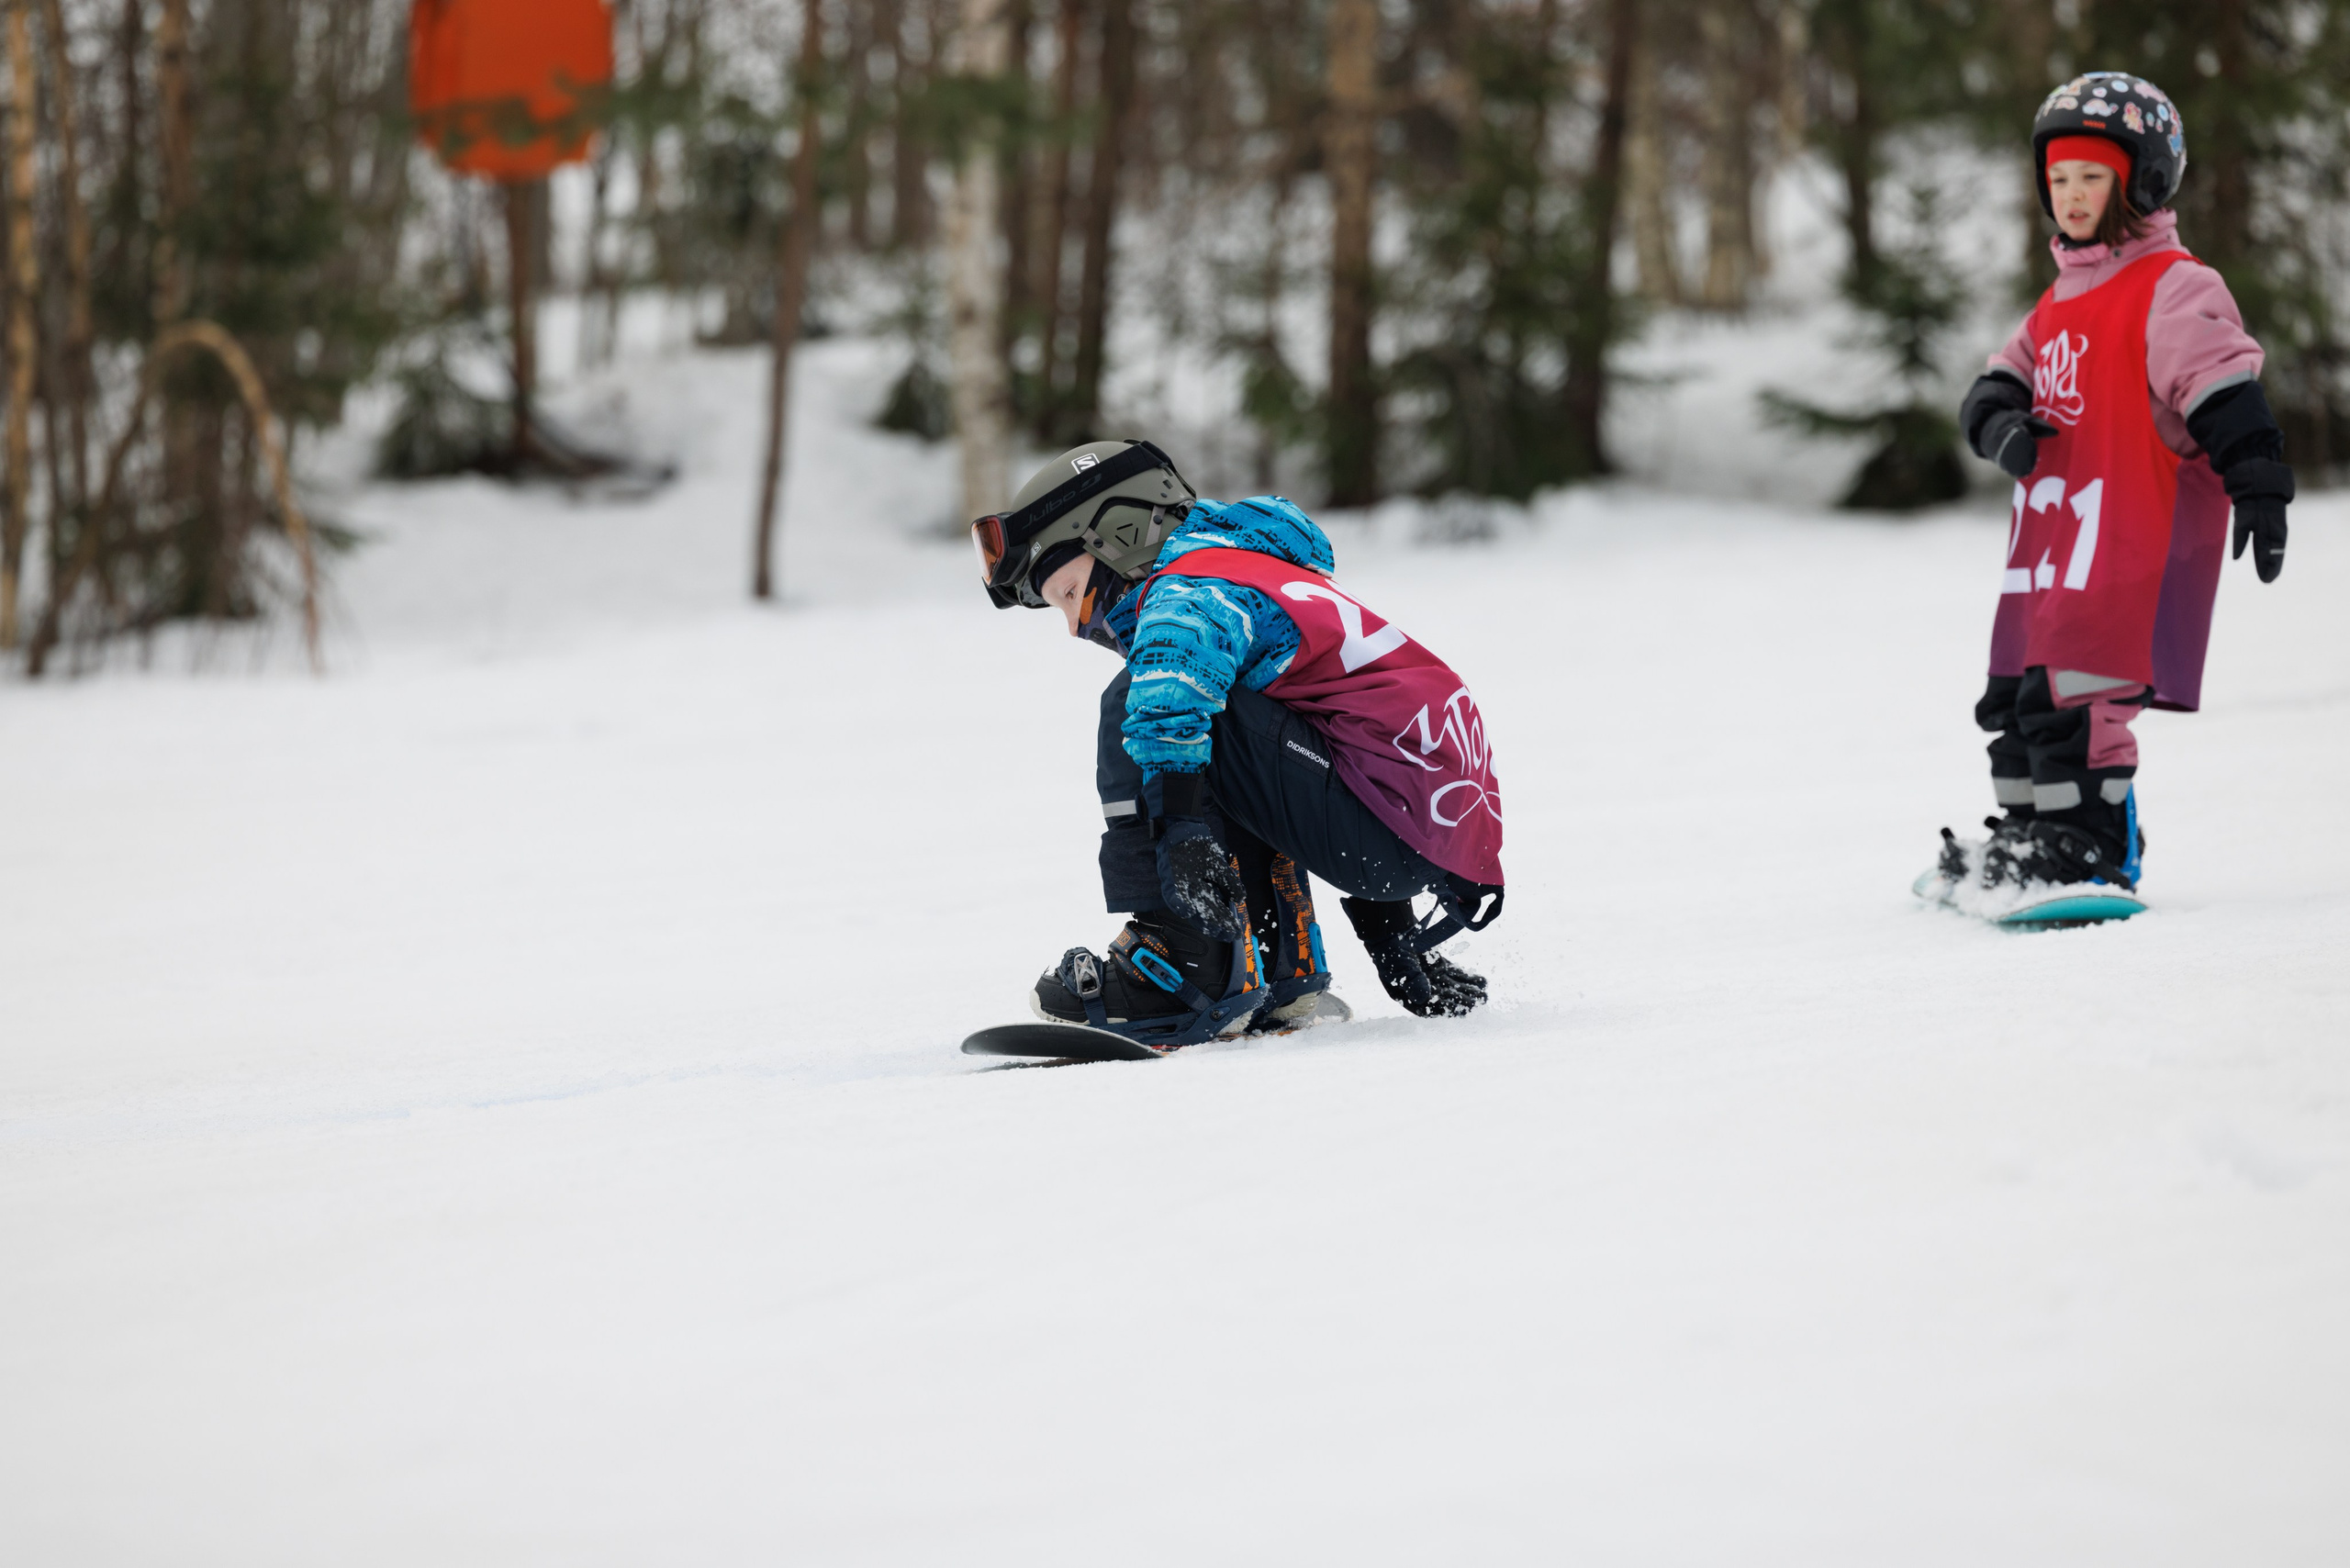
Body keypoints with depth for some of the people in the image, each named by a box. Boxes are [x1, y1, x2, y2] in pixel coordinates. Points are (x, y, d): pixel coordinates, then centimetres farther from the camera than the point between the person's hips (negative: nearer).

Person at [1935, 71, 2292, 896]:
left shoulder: (2172, 288, -7)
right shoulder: (2061, 300, 20)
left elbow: (2223, 387, -16)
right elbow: (2003, 380, 20)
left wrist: (2256, 486, -25)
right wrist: (2001, 421, -4)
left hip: (2133, 533, -9)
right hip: (2052, 533, 9)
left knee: (2072, 696, -17)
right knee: (2018, 697, 13)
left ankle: (2098, 848, -13)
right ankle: (2029, 834, 26)